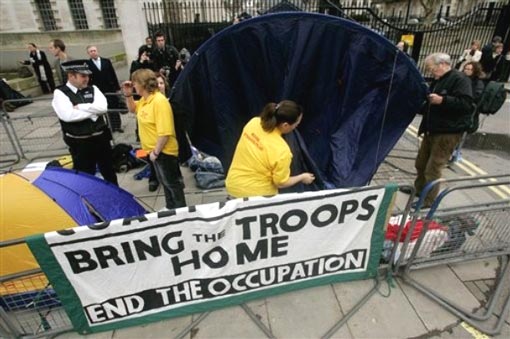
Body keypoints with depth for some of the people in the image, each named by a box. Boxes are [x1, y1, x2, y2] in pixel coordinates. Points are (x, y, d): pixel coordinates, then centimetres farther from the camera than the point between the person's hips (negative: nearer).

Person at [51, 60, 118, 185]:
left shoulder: (92, 89, 5)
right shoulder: (60, 93, -6)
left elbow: (102, 107, -11)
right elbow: (68, 115, -22)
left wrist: (80, 107, -16)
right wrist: (93, 112, -13)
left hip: (101, 138, 4)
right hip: (80, 143, -4)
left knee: (109, 171, 19)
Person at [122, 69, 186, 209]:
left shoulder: (159, 101, -25)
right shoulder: (144, 99, 5)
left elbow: (165, 132, -28)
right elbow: (133, 109, 26)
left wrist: (156, 151, -21)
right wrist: (128, 94, 8)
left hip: (163, 151, -10)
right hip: (154, 150, 10)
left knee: (172, 183, 6)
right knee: (165, 182, 22)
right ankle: (171, 209, 39)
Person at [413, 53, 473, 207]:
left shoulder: (459, 79, -11)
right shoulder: (437, 80, 16)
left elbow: (466, 104, -22)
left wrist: (442, 100, -29)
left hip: (448, 133, -9)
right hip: (432, 130, 9)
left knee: (433, 168, -6)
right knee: (421, 163, 17)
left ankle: (428, 200, 5)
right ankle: (419, 188, 37)